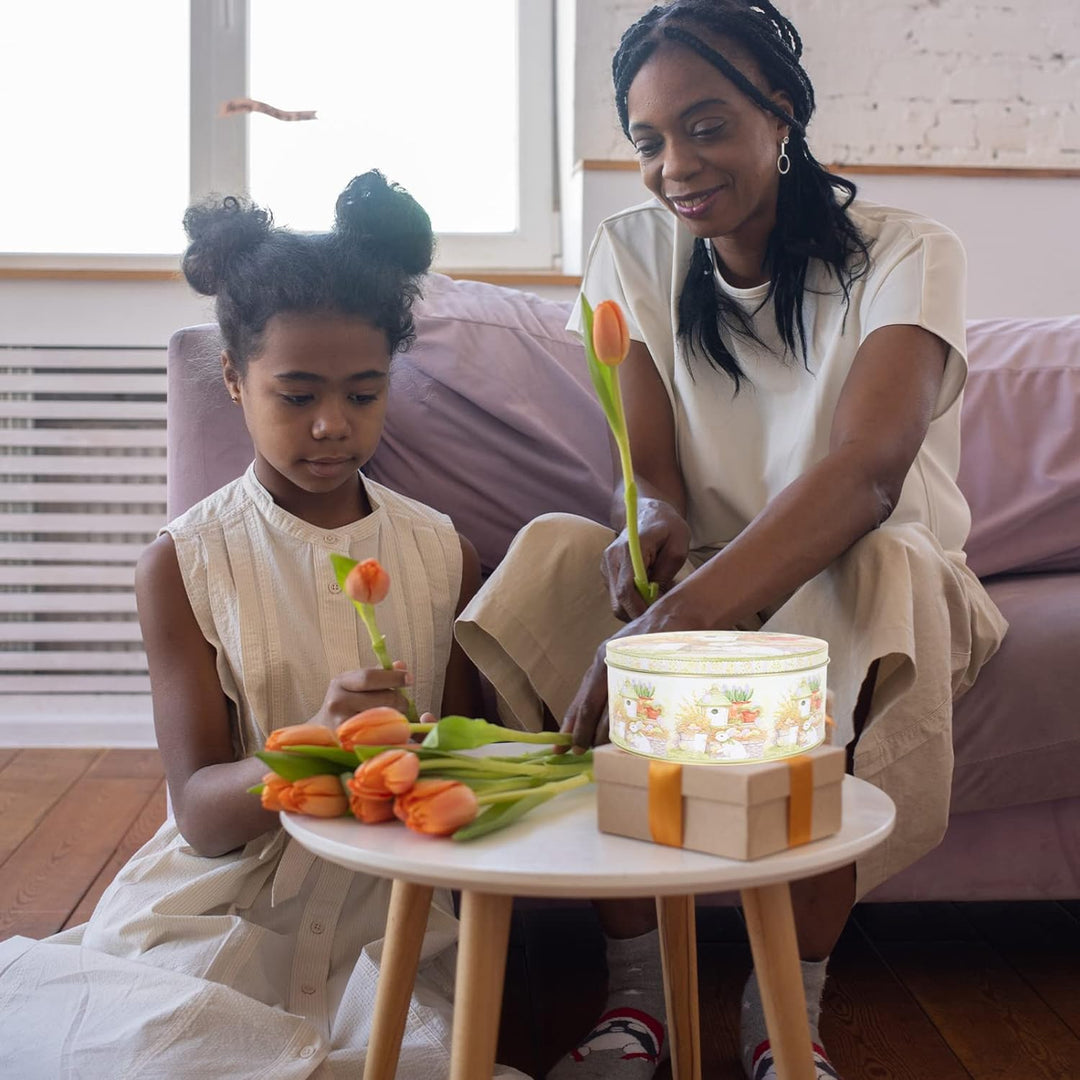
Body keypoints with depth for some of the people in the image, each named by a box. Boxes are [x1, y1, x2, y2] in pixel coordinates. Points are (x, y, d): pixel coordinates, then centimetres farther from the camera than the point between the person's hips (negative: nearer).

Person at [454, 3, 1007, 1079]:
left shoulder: (905, 254, -15)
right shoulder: (633, 250, -2)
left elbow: (867, 472, -33)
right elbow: (650, 466, -8)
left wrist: (677, 619, -49)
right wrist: (654, 520, -36)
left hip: (869, 576, -2)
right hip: (706, 575, 3)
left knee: (870, 572, -37)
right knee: (555, 557, -27)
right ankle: (636, 986, -18)